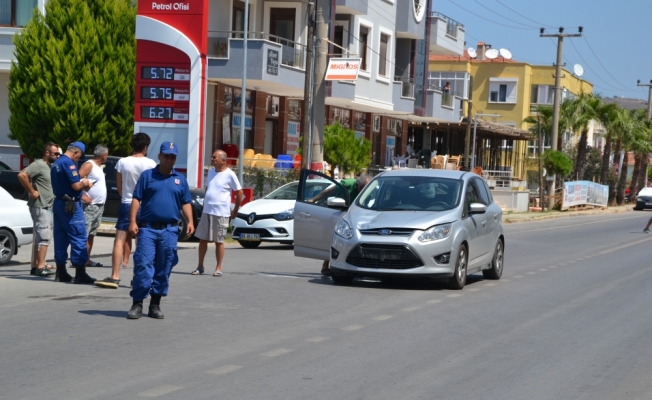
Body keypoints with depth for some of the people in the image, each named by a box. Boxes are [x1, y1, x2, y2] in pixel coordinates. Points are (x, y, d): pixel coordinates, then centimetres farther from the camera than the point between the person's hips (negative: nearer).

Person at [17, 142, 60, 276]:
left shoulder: (50, 166, 15)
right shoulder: (38, 165, -14)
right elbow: (22, 175, -28)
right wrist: (32, 192, -22)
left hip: (48, 207, 10)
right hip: (40, 207, -10)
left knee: (40, 237, 13)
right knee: (44, 237, -11)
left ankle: (36, 266, 18)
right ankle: (40, 267, -10)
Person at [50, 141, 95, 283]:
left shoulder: (56, 163, 14)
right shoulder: (69, 163, -16)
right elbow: (76, 186, -20)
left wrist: (81, 184, 13)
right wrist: (85, 183, 0)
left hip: (58, 203, 10)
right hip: (70, 205, -9)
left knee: (60, 238, 10)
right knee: (79, 238, -5)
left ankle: (61, 272, 13)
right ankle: (80, 274, -6)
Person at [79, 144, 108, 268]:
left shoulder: (98, 166, 19)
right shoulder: (89, 165, -10)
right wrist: (82, 195, -23)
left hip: (99, 206, 9)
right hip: (89, 206, -9)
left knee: (91, 234, 11)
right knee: (83, 234, -12)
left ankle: (87, 259, 14)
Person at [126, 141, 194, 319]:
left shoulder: (180, 179, 13)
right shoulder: (147, 175, 4)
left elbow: (186, 203, 14)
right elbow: (136, 199, 1)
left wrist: (190, 221, -2)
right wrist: (133, 221, -9)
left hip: (169, 230, 3)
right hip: (148, 228, -3)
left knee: (164, 269, 5)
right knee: (143, 266, -9)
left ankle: (155, 304, 14)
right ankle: (137, 304, -4)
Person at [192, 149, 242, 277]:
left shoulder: (229, 175, -9)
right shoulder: (211, 172, 10)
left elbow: (239, 192, -5)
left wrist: (235, 210, -2)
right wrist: (205, 204, 16)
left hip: (221, 213, -6)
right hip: (206, 211, 6)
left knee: (219, 241, 1)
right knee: (202, 239, 7)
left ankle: (218, 268, 10)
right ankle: (200, 266, 15)